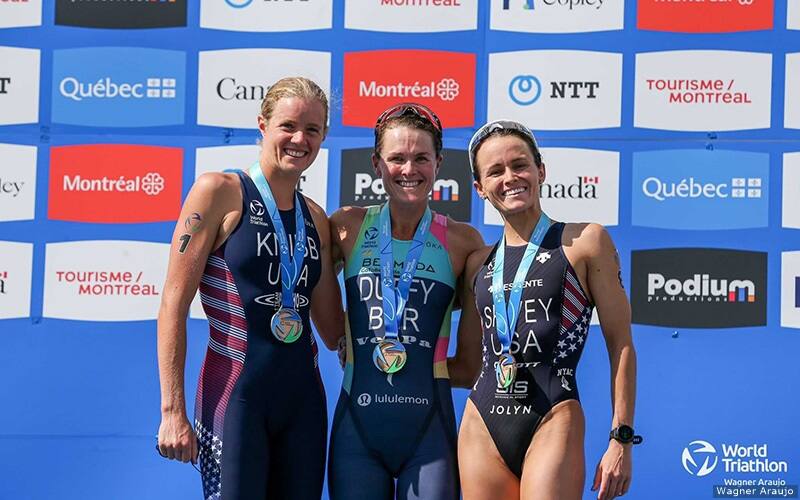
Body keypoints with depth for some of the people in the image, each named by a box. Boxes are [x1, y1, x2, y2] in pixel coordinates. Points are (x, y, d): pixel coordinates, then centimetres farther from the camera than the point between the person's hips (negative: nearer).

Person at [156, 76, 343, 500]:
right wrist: (172, 409, -13)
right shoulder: (219, 191, -4)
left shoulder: (316, 219, 12)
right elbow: (174, 304, -9)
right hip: (236, 395, -6)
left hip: (303, 399, 6)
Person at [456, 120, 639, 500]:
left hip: (552, 425, -4)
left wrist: (621, 440, -5)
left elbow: (621, 345, -1)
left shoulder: (584, 241, 1)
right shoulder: (479, 263, 13)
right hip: (481, 428, 5)